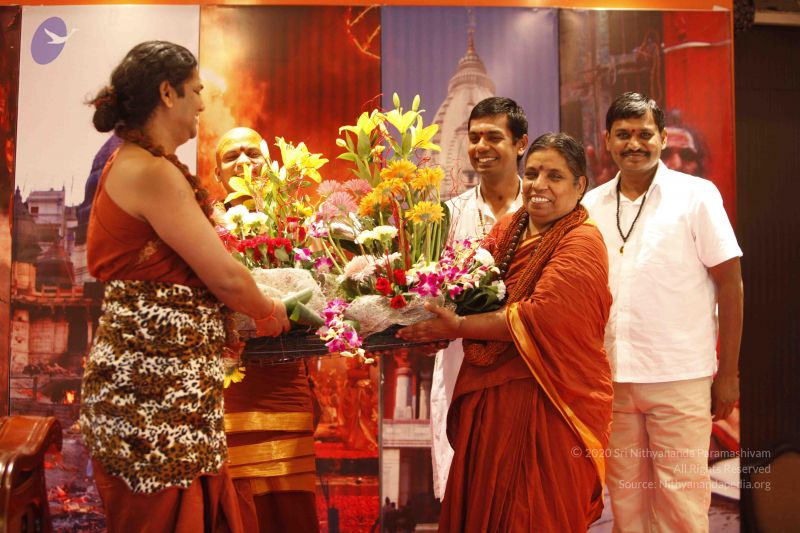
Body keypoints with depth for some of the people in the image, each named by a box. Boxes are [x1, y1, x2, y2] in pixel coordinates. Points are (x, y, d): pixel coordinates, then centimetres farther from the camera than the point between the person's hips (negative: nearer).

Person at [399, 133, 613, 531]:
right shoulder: (507, 230, 10)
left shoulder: (582, 242, -11)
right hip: (488, 399, 7)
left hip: (546, 406, -6)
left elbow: (537, 316, -21)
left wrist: (459, 327, -19)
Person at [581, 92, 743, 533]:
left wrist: (728, 374, -5)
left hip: (679, 380, -3)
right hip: (611, 379, 4)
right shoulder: (591, 205, 8)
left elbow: (730, 285, -3)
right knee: (624, 497, 12)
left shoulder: (697, 195, -3)